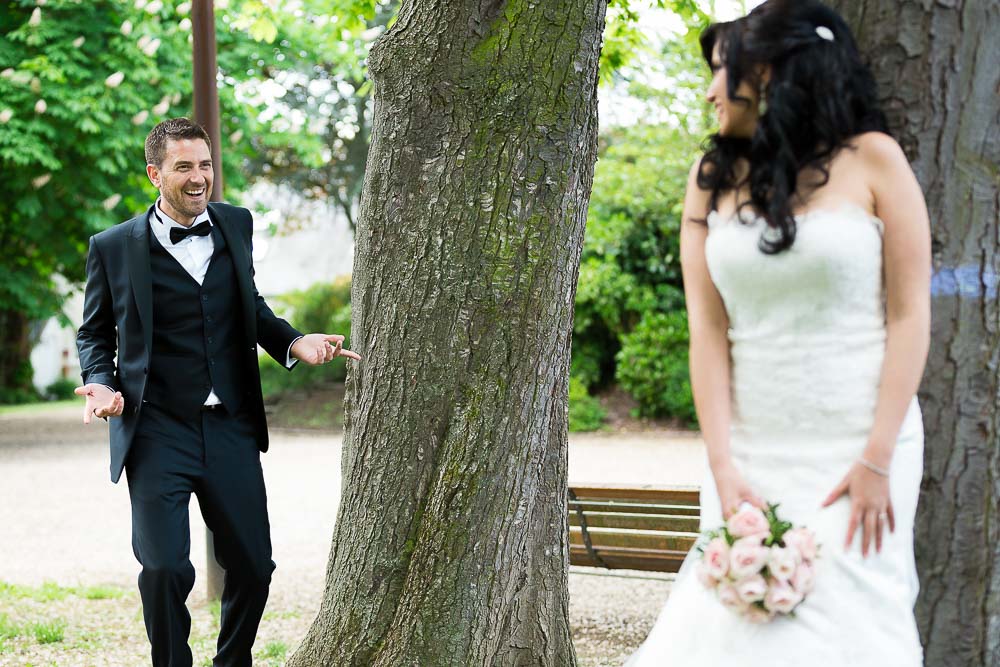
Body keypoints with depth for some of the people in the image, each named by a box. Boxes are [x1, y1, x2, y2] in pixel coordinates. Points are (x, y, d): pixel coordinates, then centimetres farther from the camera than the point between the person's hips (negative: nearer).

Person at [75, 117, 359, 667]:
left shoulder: (236, 225, 9)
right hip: (157, 430, -4)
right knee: (165, 568, -14)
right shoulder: (114, 247, -2)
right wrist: (101, 384, -8)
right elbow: (95, 333, 11)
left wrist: (294, 343, 5)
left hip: (231, 426, 4)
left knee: (253, 565, 7)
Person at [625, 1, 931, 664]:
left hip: (856, 446, -3)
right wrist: (723, 466, -9)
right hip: (753, 450, 3)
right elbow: (708, 329, 1)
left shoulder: (872, 161, -2)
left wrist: (877, 460, -11)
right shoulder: (713, 178, 7)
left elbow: (910, 316, -4)